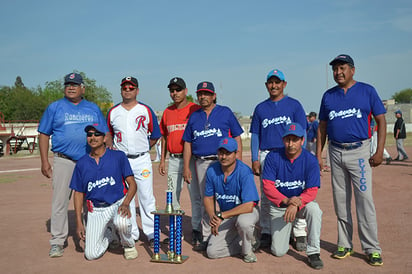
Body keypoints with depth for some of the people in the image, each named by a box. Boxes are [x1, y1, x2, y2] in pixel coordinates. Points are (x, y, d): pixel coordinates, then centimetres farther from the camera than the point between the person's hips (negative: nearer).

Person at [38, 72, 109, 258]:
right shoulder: (54, 108, 8)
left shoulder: (93, 109, 13)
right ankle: (57, 241, 5)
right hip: (63, 161, -2)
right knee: (60, 201, -4)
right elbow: (44, 135, 6)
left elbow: (104, 134, 14)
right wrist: (45, 162, -2)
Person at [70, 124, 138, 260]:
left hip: (118, 203, -2)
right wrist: (79, 222, 1)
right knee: (91, 254, -7)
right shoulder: (81, 163, 4)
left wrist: (126, 203, -23)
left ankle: (128, 244, -1)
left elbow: (132, 183, -4)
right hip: (95, 210, 2)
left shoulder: (118, 156, -3)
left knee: (121, 223, -37)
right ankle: (106, 235, 28)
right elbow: (78, 193, 9)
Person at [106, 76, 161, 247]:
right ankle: (131, 234, 16)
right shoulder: (113, 112, 9)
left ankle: (152, 234, 6)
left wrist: (143, 148, 5)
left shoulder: (146, 110, 4)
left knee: (147, 197, -2)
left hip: (142, 160, -2)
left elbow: (155, 135, 10)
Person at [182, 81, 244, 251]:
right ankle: (206, 237, 13)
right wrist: (186, 167, 8)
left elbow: (237, 138, 4)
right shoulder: (194, 117, 16)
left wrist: (238, 161, -7)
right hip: (201, 163, 4)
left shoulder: (225, 112, 6)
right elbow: (188, 143, 16)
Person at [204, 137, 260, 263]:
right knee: (212, 252, -8)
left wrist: (221, 216, -32)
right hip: (225, 216, 5)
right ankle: (250, 243, 12)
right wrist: (212, 217, -16)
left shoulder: (244, 172, -25)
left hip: (247, 211, -4)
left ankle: (248, 250, -7)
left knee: (243, 221, -41)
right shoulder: (212, 171, -10)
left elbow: (248, 206, -32)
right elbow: (208, 197, 3)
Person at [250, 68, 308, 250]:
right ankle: (266, 232, 17)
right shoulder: (260, 108, 14)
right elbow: (255, 135, 13)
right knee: (266, 197, 7)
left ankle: (299, 234, 5)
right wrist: (255, 159, 4)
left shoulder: (294, 105, 6)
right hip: (266, 156, 3)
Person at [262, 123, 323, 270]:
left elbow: (311, 191, -18)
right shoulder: (273, 157, -14)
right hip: (279, 205, 0)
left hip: (302, 201, 0)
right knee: (278, 251, -5)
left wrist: (295, 204, -36)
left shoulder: (310, 160, -14)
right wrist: (286, 200, -32)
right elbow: (267, 186, -17)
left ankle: (313, 252, -19)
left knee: (314, 209, -36)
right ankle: (284, 232, 30)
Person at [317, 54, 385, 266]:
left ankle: (372, 249, 1)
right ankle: (344, 244, 17)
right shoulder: (328, 95, 11)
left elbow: (381, 121, 1)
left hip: (359, 151, -4)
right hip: (336, 152, 4)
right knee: (340, 200, 7)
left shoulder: (367, 91, 1)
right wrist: (318, 154, 7)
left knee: (364, 198, -8)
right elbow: (322, 127, 14)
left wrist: (379, 151, -8)